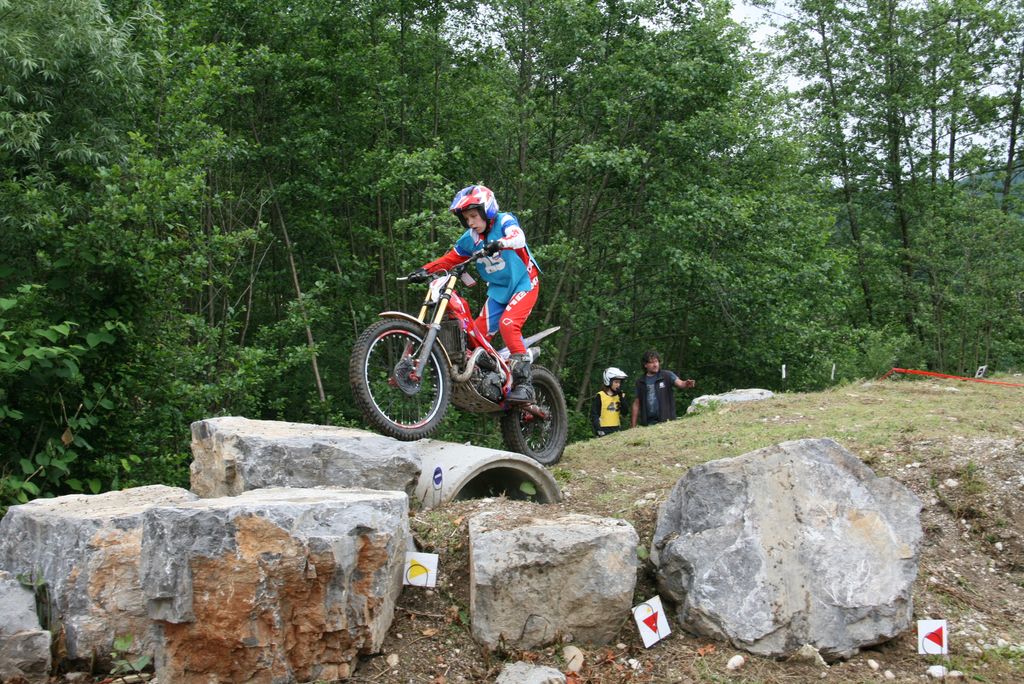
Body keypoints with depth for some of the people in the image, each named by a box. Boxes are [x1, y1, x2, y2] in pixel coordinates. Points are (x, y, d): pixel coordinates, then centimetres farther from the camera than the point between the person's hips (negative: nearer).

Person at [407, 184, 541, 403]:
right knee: (478, 334, -7)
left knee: (508, 324, -27)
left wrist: (500, 243, -52)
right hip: (498, 290, 6)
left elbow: (518, 237, -31)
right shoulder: (470, 238, 4)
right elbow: (450, 259, 10)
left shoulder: (504, 220, -12)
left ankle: (525, 383, -26)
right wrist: (425, 270, -5)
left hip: (523, 283, -6)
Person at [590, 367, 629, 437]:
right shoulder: (600, 396, -4)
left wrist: (621, 397, -9)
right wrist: (598, 430, -14)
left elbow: (624, 413, -2)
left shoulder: (621, 396, 10)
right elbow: (594, 414, -5)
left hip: (616, 430, 5)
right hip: (604, 430, -5)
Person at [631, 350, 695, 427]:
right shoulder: (640, 382, 9)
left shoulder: (667, 376, 2)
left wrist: (687, 384, -38)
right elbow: (636, 404, 12)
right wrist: (633, 425, 8)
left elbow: (680, 383, -14)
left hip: (666, 421, -2)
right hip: (647, 423, 2)